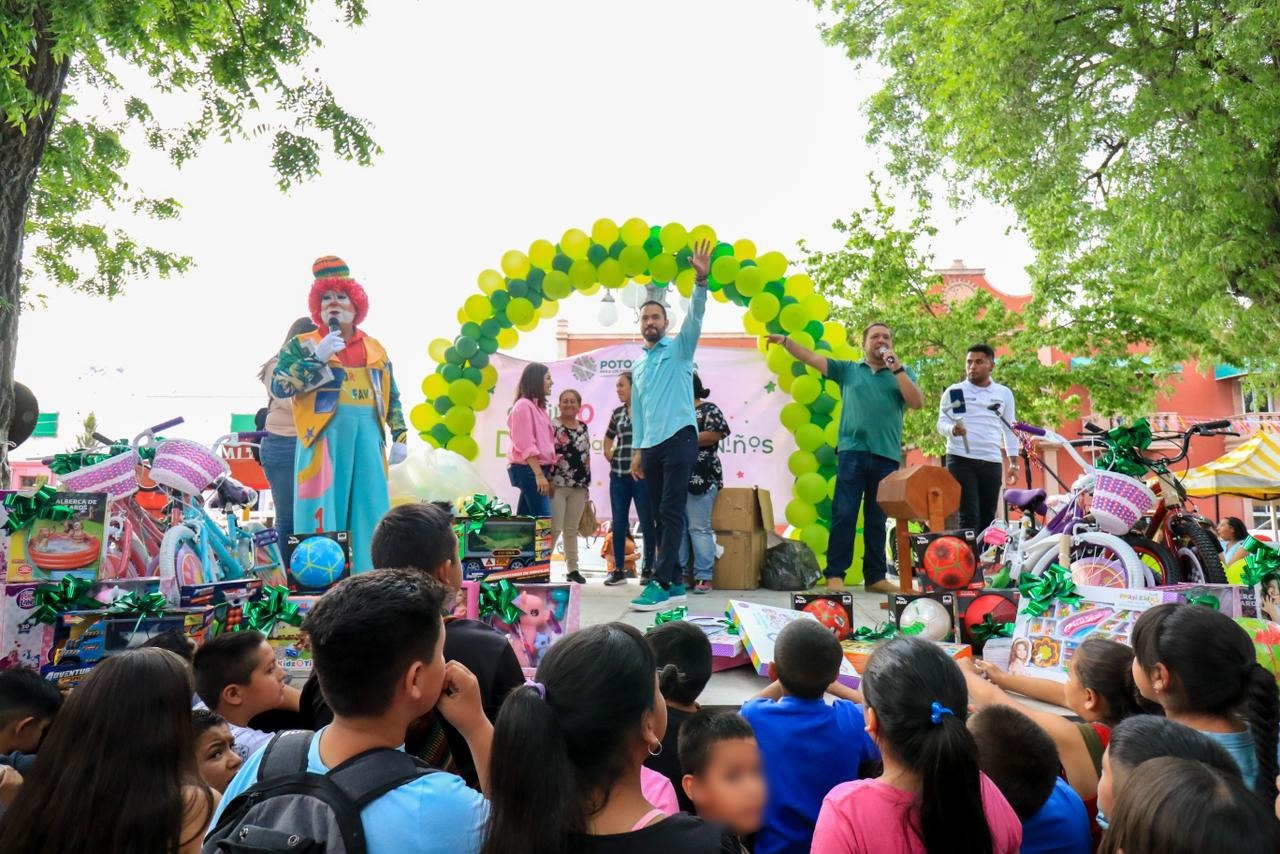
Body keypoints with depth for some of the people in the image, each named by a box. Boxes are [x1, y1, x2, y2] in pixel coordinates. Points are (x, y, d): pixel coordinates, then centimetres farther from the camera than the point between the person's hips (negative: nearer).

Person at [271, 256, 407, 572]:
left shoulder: (375, 348, 17)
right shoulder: (302, 345, 7)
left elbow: (392, 397, 20)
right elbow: (278, 386, -6)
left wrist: (400, 436, 10)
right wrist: (318, 358, -14)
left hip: (367, 436, 4)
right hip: (324, 435, -4)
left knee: (369, 514, 5)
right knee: (323, 511, -5)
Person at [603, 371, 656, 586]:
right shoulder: (617, 413, 13)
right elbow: (608, 438, 28)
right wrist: (610, 456, 14)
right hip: (618, 475, 5)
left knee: (646, 522, 2)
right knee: (618, 523, 6)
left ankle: (648, 569, 12)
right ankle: (618, 570, 13)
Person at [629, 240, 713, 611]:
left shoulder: (679, 349, 6)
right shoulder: (638, 365, 21)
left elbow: (695, 317, -12)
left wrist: (700, 281, -26)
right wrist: (637, 449, 14)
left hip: (679, 438, -6)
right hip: (651, 445, 7)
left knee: (671, 512, -11)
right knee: (659, 515, 6)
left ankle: (662, 584, -13)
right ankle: (675, 582, 13)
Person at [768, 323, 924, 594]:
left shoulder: (902, 373, 14)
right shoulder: (847, 369, 13)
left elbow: (917, 403, -1)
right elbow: (811, 358, 9)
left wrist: (896, 368, -5)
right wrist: (785, 341, -3)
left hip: (887, 455, 1)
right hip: (853, 451, -1)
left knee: (877, 519, 8)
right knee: (843, 514, -5)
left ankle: (876, 577, 14)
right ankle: (835, 574, -2)